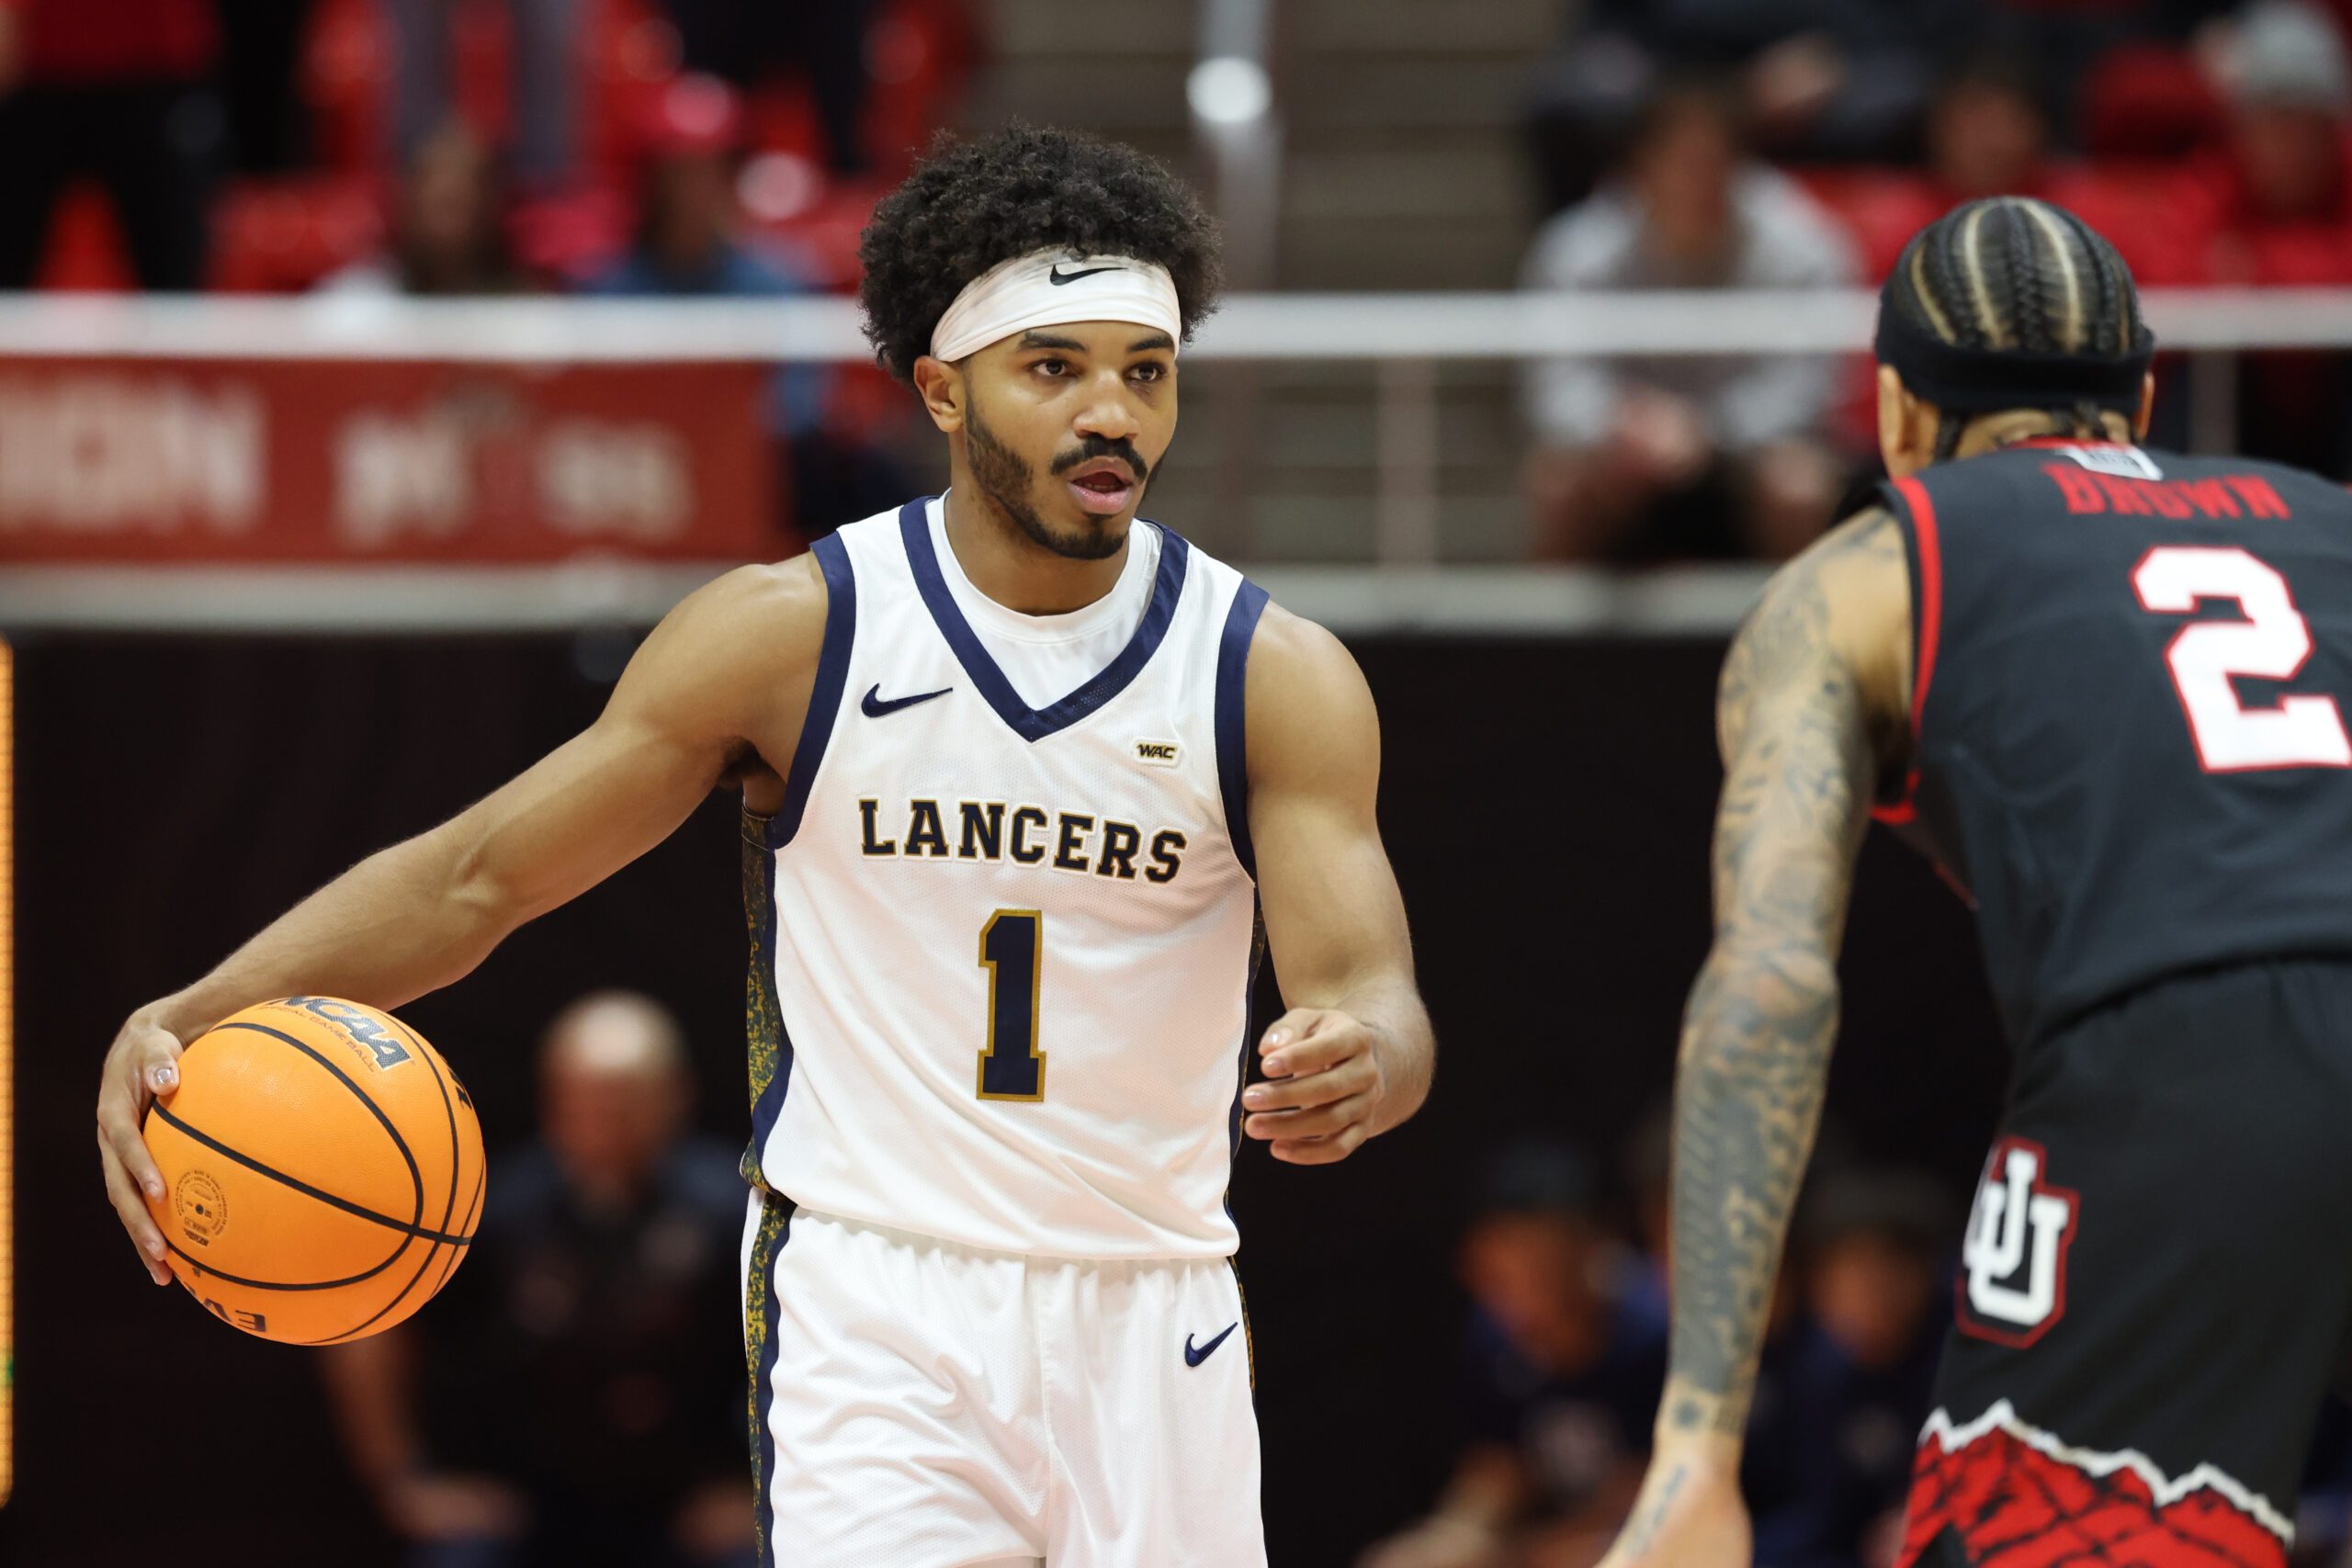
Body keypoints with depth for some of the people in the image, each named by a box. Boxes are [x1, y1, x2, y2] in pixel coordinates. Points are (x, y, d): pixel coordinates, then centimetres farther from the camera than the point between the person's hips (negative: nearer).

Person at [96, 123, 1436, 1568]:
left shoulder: (1276, 676, -3)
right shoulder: (793, 635, -5)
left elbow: (1373, 996, -12)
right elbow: (472, 876, -1)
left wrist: (1362, 1065, -38)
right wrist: (190, 1018, -15)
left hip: (1151, 1323, 2)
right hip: (877, 1299, -2)